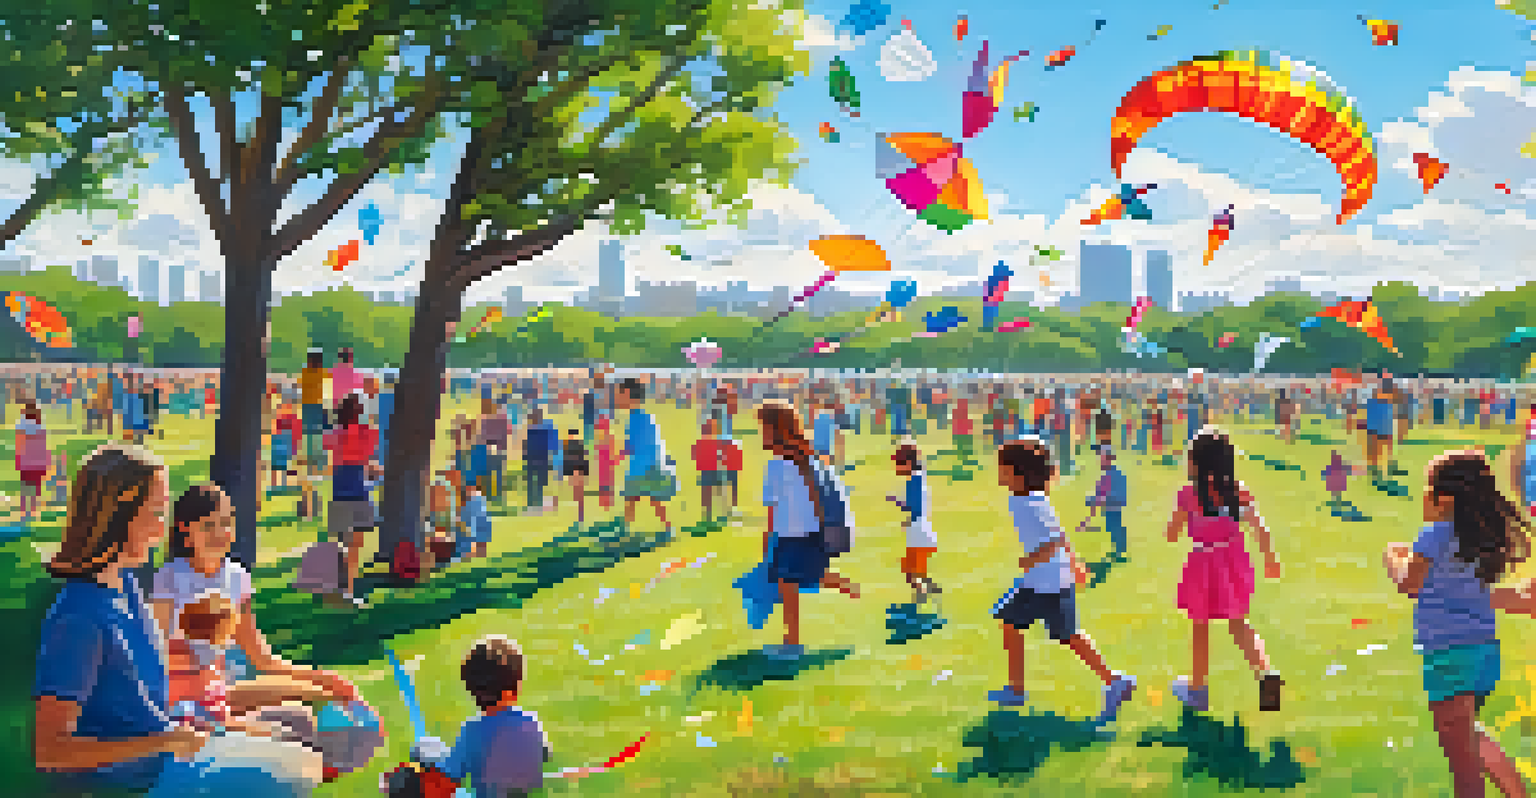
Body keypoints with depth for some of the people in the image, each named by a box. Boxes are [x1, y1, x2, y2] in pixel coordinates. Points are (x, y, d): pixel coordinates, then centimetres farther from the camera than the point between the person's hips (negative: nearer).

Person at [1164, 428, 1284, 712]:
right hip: (1232, 559, 3)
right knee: (1239, 624, 19)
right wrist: (1270, 558, 11)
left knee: (1201, 630, 13)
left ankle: (1198, 689, 27)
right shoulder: (1239, 490, -5)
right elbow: (1259, 526, -1)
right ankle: (1266, 672, -2)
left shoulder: (1188, 494, -15)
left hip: (1202, 563, -3)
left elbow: (1172, 534, -9)